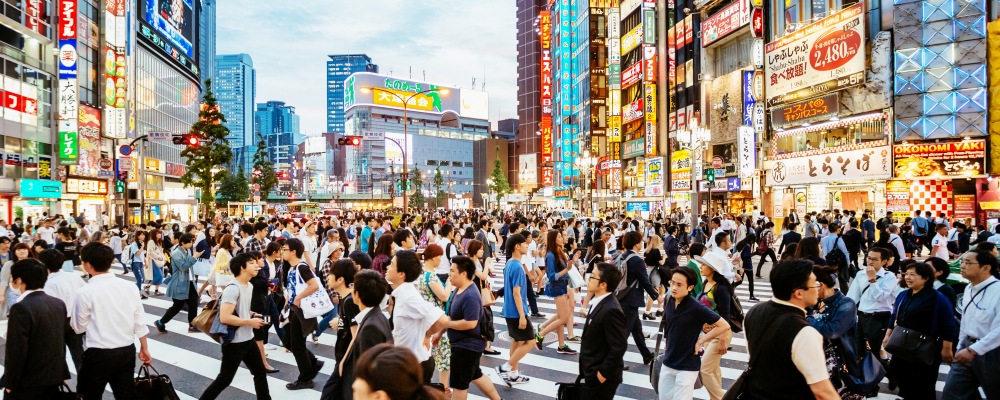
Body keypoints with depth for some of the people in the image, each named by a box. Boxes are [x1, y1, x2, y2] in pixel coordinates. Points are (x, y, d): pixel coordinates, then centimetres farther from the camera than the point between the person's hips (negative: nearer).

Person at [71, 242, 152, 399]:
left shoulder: (85, 292, -14)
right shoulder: (130, 286, -2)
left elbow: (79, 327, -3)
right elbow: (140, 322, 4)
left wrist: (72, 316, 17)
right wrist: (144, 348, 15)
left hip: (99, 354, -4)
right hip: (127, 351, 4)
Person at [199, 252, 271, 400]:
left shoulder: (250, 286, 8)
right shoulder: (233, 288, -22)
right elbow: (224, 317, -29)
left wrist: (252, 315, 3)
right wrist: (250, 322, -20)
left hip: (248, 339, 9)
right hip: (234, 342, -9)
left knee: (260, 372, 15)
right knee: (224, 379, 2)